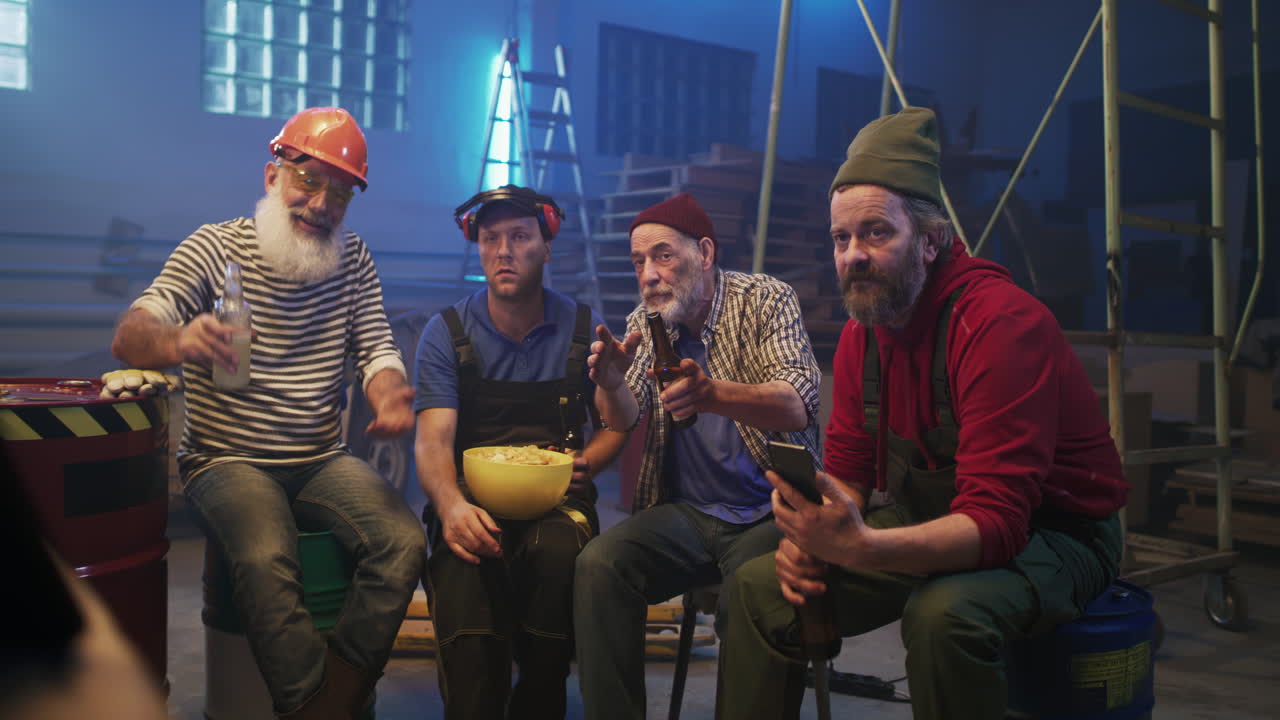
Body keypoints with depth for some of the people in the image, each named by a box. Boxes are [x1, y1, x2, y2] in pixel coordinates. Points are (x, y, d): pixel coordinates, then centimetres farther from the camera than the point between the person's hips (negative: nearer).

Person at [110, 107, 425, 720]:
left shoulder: (354, 260, 7)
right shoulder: (214, 248, -5)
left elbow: (376, 350, 5)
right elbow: (129, 338, -15)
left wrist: (388, 397, -21)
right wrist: (179, 341, -40)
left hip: (322, 462, 4)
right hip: (227, 461, -3)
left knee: (404, 542, -21)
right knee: (265, 558, -33)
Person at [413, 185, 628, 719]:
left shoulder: (584, 329, 8)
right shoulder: (446, 334, 3)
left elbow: (617, 422, 14)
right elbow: (433, 440, -8)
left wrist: (587, 463, -10)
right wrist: (453, 507, -29)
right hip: (473, 492, 0)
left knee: (560, 550, -35)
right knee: (464, 559, -36)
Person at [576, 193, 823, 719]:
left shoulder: (766, 300, -6)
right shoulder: (644, 323, 7)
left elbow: (798, 405, -20)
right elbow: (625, 419, 0)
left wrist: (715, 394, -41)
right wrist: (610, 384, -25)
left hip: (769, 511, -3)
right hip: (686, 515, 4)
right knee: (598, 565, -22)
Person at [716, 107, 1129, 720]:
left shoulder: (1004, 323, -26)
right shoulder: (861, 331, -1)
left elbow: (994, 522, -32)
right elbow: (847, 467, 5)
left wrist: (859, 547, -47)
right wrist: (816, 535, -18)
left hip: (1049, 535, -6)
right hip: (929, 528, 7)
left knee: (944, 613, -37)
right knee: (761, 587, -3)